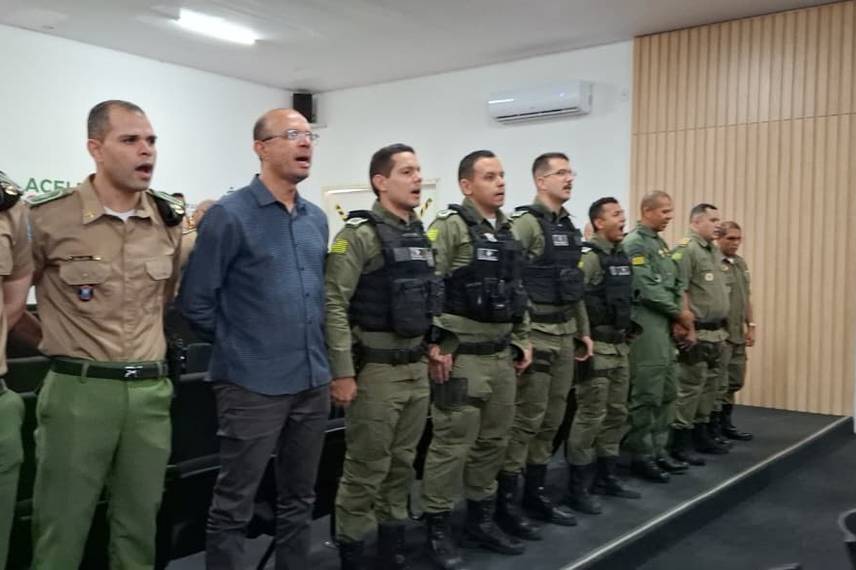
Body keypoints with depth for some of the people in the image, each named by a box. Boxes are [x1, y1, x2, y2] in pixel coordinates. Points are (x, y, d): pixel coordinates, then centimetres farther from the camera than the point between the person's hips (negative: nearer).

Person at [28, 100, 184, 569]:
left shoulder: (170, 220, 6)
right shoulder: (48, 217, -9)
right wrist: (63, 344, 7)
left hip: (150, 391, 4)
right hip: (78, 391, -4)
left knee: (140, 524, 14)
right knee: (62, 528, 6)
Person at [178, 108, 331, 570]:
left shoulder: (317, 219, 10)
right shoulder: (229, 215, -11)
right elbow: (195, 301, -10)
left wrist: (311, 345, 15)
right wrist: (238, 344, 0)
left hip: (313, 381, 7)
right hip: (253, 385, -6)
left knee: (299, 498, 18)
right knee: (234, 505, 5)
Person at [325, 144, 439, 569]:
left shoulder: (420, 235, 12)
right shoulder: (359, 234, -12)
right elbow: (334, 305, -17)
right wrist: (342, 372, -19)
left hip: (416, 367, 7)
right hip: (376, 369, -7)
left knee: (403, 462, 15)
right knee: (366, 467, 2)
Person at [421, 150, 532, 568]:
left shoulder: (508, 232, 14)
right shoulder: (450, 227, -10)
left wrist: (522, 341, 17)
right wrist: (435, 344, -18)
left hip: (501, 355, 8)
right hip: (462, 356, -8)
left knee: (494, 440, 15)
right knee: (453, 444, -2)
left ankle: (481, 519, 30)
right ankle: (437, 530, 13)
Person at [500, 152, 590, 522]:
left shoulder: (570, 227, 15)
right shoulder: (525, 224, -12)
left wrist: (583, 330, 19)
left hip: (565, 334, 9)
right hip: (536, 334, -8)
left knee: (551, 420, 13)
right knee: (526, 420, -4)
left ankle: (535, 494, 24)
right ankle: (505, 500, 7)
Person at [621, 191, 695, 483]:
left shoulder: (659, 242, 17)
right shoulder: (634, 243, -12)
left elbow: (673, 284, 18)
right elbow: (647, 289, -19)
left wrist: (683, 313, 1)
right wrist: (679, 313, -9)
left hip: (665, 325, 10)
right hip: (646, 325, -10)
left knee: (666, 393, 13)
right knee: (646, 395, -4)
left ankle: (657, 450, 23)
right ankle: (641, 456, 5)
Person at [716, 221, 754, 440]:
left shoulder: (741, 263, 15)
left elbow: (746, 297, 20)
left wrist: (751, 325, 14)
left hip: (738, 334, 9)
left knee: (735, 381, 15)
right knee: (719, 384, -2)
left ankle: (726, 424, 26)